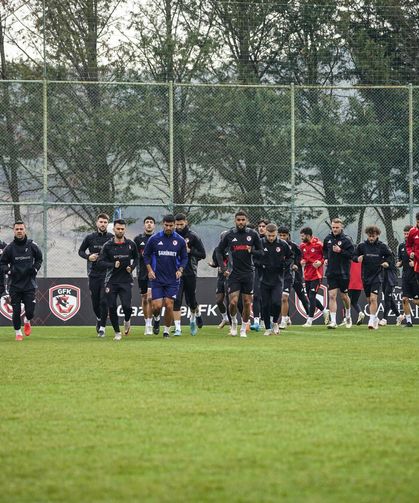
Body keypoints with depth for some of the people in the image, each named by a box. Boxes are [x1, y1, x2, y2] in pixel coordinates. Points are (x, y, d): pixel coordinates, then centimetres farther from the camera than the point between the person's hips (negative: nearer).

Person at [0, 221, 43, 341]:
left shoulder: (32, 245, -1)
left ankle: (27, 321, 30)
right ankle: (18, 333, 21)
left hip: (29, 284, 0)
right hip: (14, 285, 0)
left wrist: (35, 268, -4)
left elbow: (39, 259, 14)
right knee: (16, 311, 2)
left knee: (30, 311, -4)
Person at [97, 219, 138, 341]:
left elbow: (136, 258, 20)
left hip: (126, 281, 0)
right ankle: (117, 332, 14)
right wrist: (113, 265, -18)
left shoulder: (131, 244, 4)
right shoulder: (107, 245, -2)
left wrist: (132, 267, 2)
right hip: (111, 281, 0)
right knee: (112, 308, -1)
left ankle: (127, 321, 22)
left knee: (127, 306, -12)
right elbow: (100, 262, -4)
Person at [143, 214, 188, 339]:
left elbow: (184, 257, 10)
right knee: (157, 306, -7)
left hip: (172, 279, 0)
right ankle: (156, 319, 28)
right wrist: (150, 270, -4)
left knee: (169, 305, -5)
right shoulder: (154, 239, -2)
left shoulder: (180, 240, 0)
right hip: (157, 278, 0)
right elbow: (146, 255, 7)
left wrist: (180, 270, -5)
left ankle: (166, 331, 10)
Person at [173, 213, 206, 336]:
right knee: (176, 300, -10)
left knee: (191, 300, 8)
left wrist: (189, 251, -14)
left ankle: (196, 315, 41)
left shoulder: (193, 236, -1)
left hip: (190, 273, -1)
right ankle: (177, 328, -9)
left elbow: (202, 254, -2)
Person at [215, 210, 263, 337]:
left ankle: (243, 329, 17)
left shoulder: (253, 234, 0)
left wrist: (252, 251, -16)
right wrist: (223, 268, -1)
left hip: (248, 273, 1)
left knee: (247, 303, 3)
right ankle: (234, 322, 16)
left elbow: (261, 252, 6)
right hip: (234, 273, -1)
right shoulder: (229, 235, -1)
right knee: (233, 302, -11)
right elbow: (219, 251, 8)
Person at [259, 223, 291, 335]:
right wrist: (259, 264, -10)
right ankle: (267, 328, 16)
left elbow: (290, 257, 13)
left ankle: (275, 322, 11)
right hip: (264, 279, 1)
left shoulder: (283, 244, -2)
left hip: (277, 279, -1)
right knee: (265, 305, 3)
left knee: (276, 302, -15)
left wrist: (284, 264, -4)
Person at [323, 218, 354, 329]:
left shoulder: (346, 240, -9)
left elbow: (352, 254, -13)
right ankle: (333, 321, -6)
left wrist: (340, 251, -23)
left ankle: (348, 316, 38)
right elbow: (324, 249, 23)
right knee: (332, 296, -6)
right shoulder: (328, 239, 5)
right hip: (331, 272, 3)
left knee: (344, 296, 11)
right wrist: (325, 258, 6)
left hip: (343, 273, -3)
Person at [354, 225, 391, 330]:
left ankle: (372, 321, -17)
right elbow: (354, 256, 7)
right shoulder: (362, 246, -1)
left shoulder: (382, 246, -3)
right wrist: (358, 258, -15)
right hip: (365, 276, 3)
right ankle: (375, 318, 30)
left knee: (373, 298, -16)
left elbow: (389, 255, 13)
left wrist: (386, 262, -6)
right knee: (369, 300, 11)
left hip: (377, 276, -3)